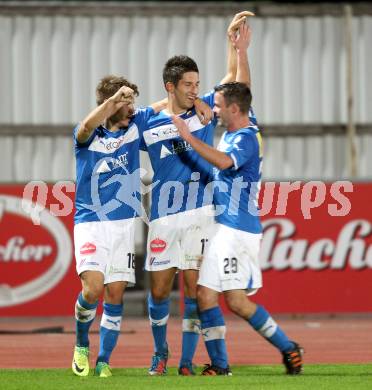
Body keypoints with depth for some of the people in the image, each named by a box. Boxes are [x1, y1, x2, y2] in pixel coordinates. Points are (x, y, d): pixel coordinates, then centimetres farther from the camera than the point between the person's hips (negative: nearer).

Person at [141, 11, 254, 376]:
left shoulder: (205, 110, 5)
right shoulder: (149, 125, 2)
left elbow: (232, 76, 4)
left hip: (200, 216, 0)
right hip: (163, 219, 0)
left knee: (194, 288, -4)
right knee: (158, 291, 4)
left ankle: (187, 361, 4)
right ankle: (160, 351, 27)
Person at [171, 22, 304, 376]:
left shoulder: (246, 138, -15)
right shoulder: (234, 130, 12)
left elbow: (224, 161, -35)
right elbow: (240, 91, 28)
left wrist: (188, 137, -32)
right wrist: (241, 53, 33)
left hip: (237, 229, -9)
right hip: (222, 226, 9)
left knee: (236, 300, -12)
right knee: (205, 294, 4)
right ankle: (219, 364, 6)